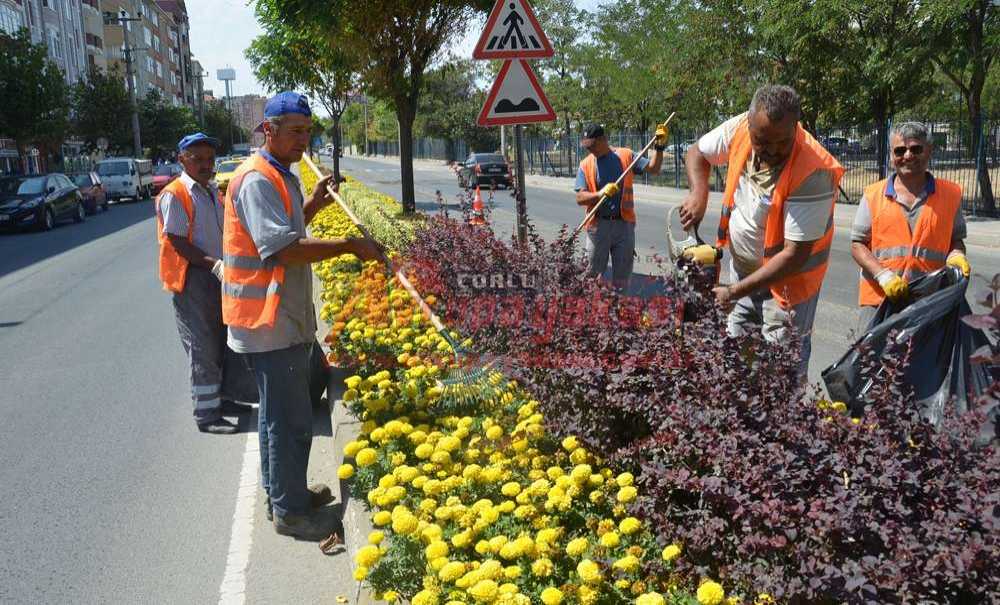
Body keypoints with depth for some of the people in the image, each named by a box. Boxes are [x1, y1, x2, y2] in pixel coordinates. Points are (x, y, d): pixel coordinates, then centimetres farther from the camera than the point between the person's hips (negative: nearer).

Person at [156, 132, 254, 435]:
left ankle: (218, 397, 31)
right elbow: (178, 242, -18)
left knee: (220, 342, 17)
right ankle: (205, 414, 3)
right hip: (192, 279, -8)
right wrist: (214, 265, -26)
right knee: (202, 347, -4)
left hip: (217, 276, 8)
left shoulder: (212, 191, 13)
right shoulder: (174, 195, -12)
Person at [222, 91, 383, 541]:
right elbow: (283, 249, -26)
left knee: (280, 414, 20)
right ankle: (291, 511, 11)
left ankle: (281, 493, 35)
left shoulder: (280, 177, 15)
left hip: (285, 317, 11)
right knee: (290, 419, -2)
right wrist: (349, 246, -24)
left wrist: (314, 203, 13)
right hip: (269, 320, -11)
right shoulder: (257, 179, -18)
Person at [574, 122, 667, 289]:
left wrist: (659, 147, -6)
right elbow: (580, 198, -6)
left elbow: (653, 169, 5)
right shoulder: (585, 165, 2)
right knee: (593, 276, 3)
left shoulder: (625, 156, 4)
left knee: (622, 278, 9)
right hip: (598, 225, -1)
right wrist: (600, 194, -22)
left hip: (624, 224, 1)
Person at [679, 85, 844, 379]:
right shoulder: (739, 128, -16)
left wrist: (735, 292, -27)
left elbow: (795, 255, -29)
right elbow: (697, 153, 5)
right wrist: (699, 194, -15)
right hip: (742, 265, 6)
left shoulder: (814, 173, -31)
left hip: (788, 277, -6)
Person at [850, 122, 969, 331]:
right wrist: (883, 275, -13)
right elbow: (858, 245, 2)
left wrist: (956, 256, -7)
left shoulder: (950, 194, 8)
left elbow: (956, 239, 17)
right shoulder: (873, 195, 4)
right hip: (879, 299, -1)